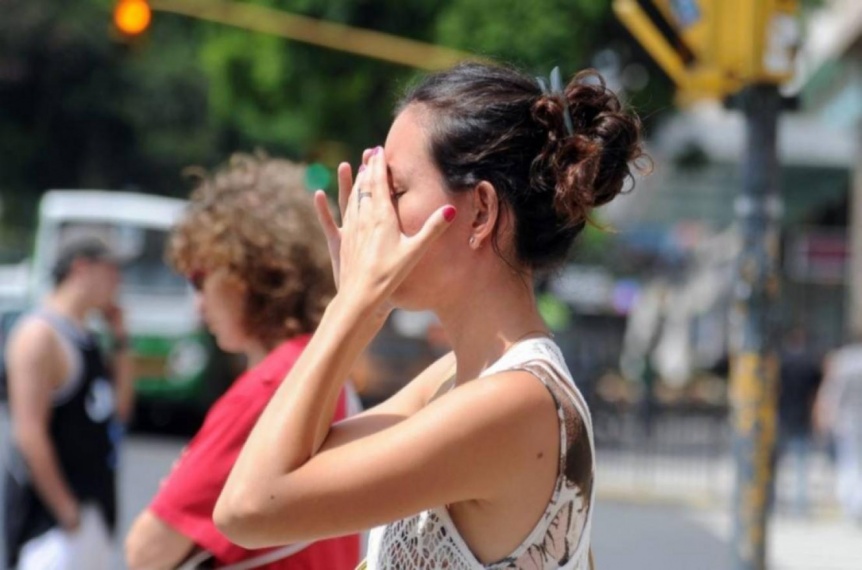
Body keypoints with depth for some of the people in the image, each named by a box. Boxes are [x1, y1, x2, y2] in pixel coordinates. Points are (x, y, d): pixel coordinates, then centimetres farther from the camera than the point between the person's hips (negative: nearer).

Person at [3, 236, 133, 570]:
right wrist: (66, 510, -20)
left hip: (94, 503, 10)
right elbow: (29, 432, -20)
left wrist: (120, 340, 10)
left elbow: (120, 410, 18)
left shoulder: (85, 338, 14)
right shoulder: (41, 334, -15)